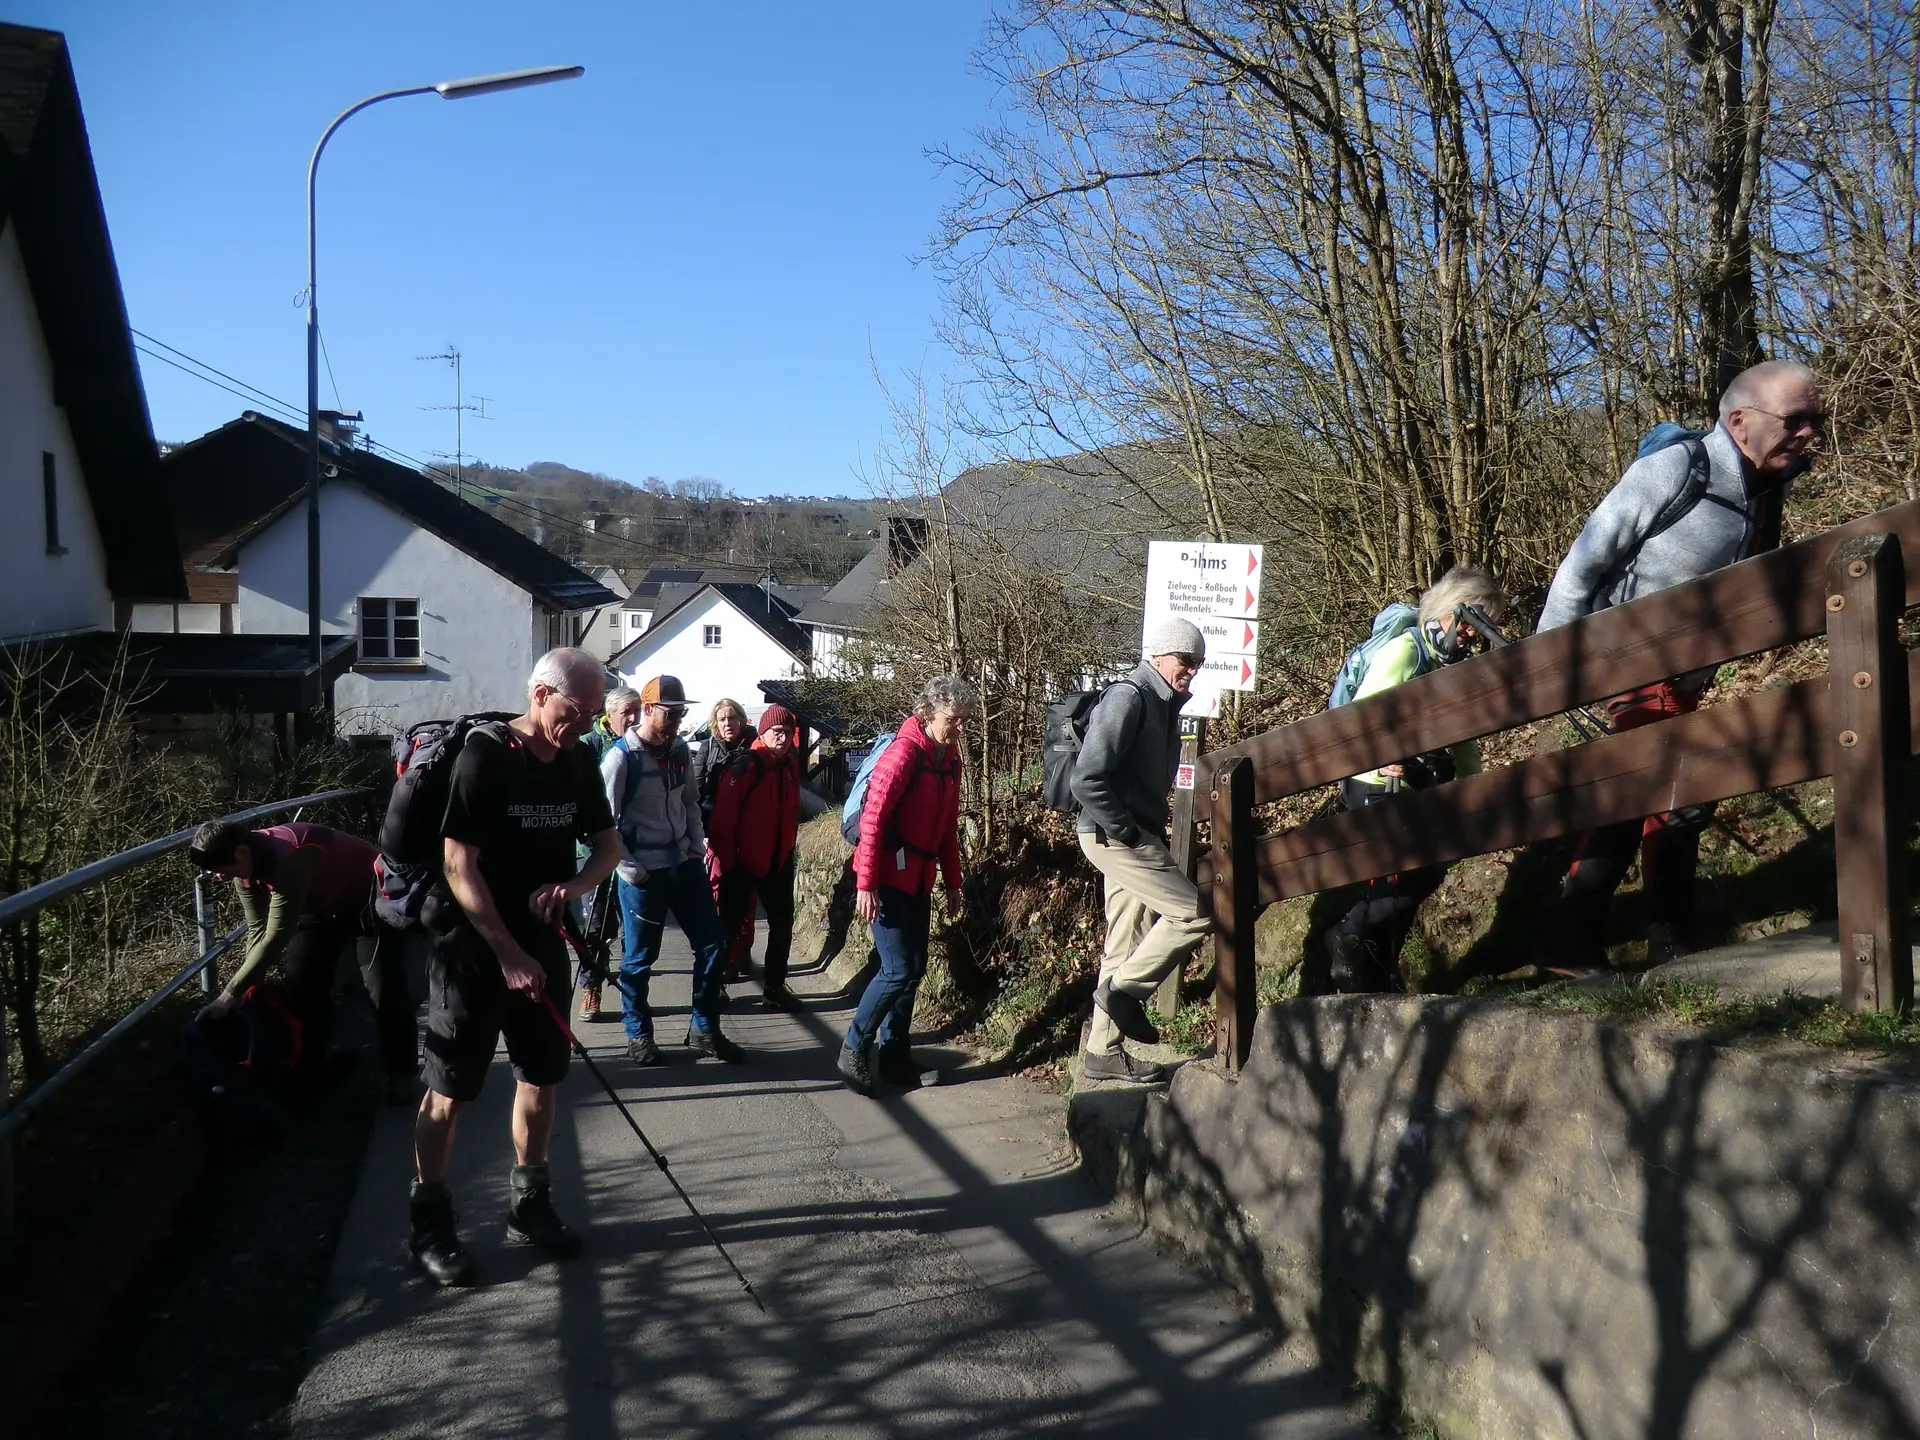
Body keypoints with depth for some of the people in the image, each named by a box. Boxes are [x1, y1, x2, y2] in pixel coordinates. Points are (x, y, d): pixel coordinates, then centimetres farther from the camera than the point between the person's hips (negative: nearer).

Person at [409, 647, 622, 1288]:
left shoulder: (579, 760, 1)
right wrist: (509, 955, -20)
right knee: (450, 1090, 1)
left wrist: (574, 885, -13)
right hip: (474, 947, -6)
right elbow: (459, 867, -19)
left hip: (542, 944, 6)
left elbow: (608, 844, 10)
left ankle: (529, 1207, 28)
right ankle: (429, 1226, 14)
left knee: (541, 1078, 13)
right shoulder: (484, 756, -17)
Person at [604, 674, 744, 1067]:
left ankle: (704, 1032, 20)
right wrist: (630, 868, -14)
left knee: (710, 943, 7)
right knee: (640, 958, 5)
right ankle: (639, 1037, 22)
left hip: (684, 863, 7)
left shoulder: (679, 751, 7)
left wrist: (698, 847, 8)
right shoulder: (622, 757, -12)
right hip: (643, 872, -6)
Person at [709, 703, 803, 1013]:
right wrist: (723, 857, -18)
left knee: (782, 923, 9)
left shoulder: (791, 766, 4)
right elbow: (724, 816, -18)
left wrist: (790, 846, 14)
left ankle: (775, 986, 20)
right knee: (731, 923, 3)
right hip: (743, 861, -6)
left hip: (779, 860, 6)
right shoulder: (745, 766, -16)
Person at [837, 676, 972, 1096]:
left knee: (914, 968, 10)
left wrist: (952, 883, 15)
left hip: (919, 881, 8)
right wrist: (865, 884, -21)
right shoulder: (904, 752, -16)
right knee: (899, 970, -9)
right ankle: (854, 1050, 6)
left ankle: (895, 1057, 19)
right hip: (887, 879, -8)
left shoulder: (949, 759, 9)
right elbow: (873, 819, -18)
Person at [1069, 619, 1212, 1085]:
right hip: (1114, 836, -10)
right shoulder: (1128, 697, -15)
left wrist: (1151, 833, 14)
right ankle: (1125, 989, 0)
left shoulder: (1164, 705, 15)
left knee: (1126, 949, 12)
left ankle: (1104, 1052, 19)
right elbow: (1087, 779, -23)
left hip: (1134, 836, 10)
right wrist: (1124, 830, -18)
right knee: (1193, 913, -14)